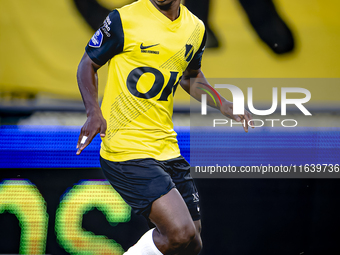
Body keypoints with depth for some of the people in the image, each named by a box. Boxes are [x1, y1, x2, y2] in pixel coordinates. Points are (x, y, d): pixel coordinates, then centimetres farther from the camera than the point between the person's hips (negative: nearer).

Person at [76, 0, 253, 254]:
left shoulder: (195, 28, 8)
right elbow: (88, 64, 1)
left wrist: (225, 106, 12)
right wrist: (94, 113, -15)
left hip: (166, 146, 7)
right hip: (126, 148, -7)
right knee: (181, 233, -20)